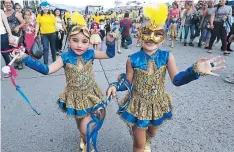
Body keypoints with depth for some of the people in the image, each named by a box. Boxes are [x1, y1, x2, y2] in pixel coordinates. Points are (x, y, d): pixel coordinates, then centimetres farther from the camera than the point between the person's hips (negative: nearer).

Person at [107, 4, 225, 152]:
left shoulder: (167, 56, -14)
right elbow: (128, 82, -7)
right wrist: (115, 86, -25)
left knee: (152, 132, 33)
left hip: (158, 104, 3)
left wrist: (195, 70, -34)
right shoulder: (133, 59, -17)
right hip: (139, 105, -2)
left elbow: (177, 79, -19)